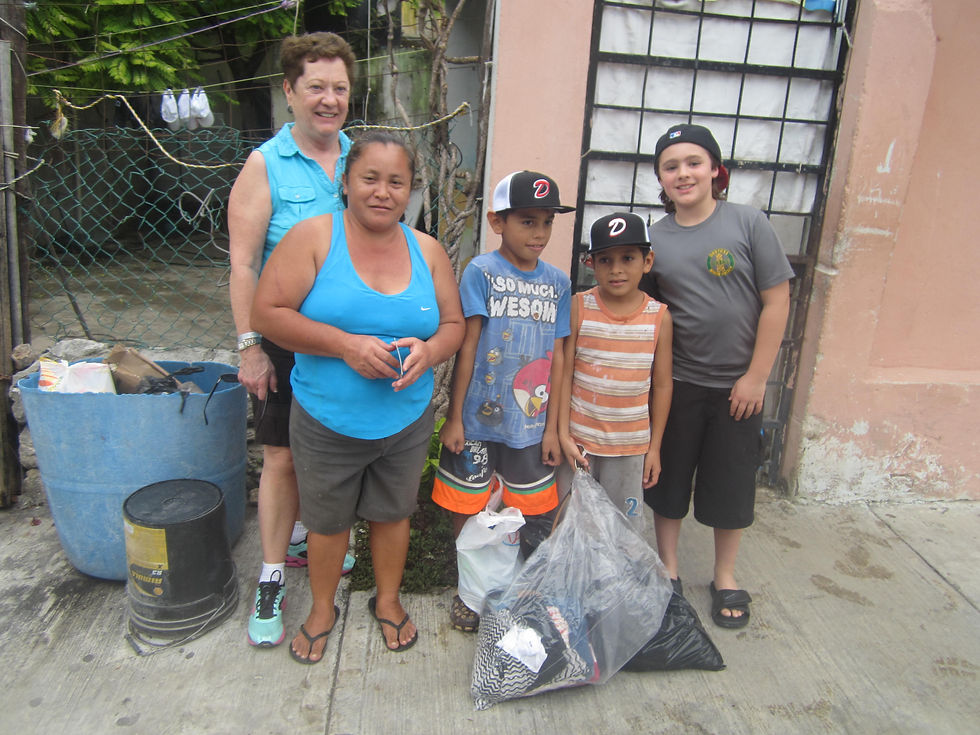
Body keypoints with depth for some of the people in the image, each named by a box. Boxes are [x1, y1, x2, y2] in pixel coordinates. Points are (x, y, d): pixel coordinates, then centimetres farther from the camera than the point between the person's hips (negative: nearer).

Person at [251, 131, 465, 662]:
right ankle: (322, 608, 42)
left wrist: (430, 350, -19)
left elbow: (454, 323, 5)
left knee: (392, 513, 20)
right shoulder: (313, 237, -11)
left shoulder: (427, 251, 1)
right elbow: (267, 313, -15)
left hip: (406, 419, 3)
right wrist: (345, 344, -24)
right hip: (327, 420, -2)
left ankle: (388, 599, 45)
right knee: (328, 520, 16)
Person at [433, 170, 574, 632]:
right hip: (477, 420, -2)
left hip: (530, 424, 3)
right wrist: (453, 417, -7)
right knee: (467, 510, 12)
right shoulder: (482, 271, -7)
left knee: (536, 517, 11)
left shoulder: (558, 282, 3)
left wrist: (553, 426, 4)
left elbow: (557, 357, 5)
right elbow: (466, 346, -8)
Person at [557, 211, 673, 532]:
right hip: (579, 440, 0)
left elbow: (662, 385, 3)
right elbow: (564, 374, -4)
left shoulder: (660, 316, -2)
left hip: (631, 446, 1)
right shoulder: (579, 307, -5)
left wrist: (655, 447, 5)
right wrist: (563, 435, -7)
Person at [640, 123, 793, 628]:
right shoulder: (653, 239, 0)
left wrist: (756, 377, -9)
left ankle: (725, 578, 34)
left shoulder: (747, 223, -7)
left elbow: (776, 302, -7)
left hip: (738, 384, -1)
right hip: (675, 383, 2)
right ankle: (668, 570, 34)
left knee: (731, 485, 11)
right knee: (669, 478, 13)